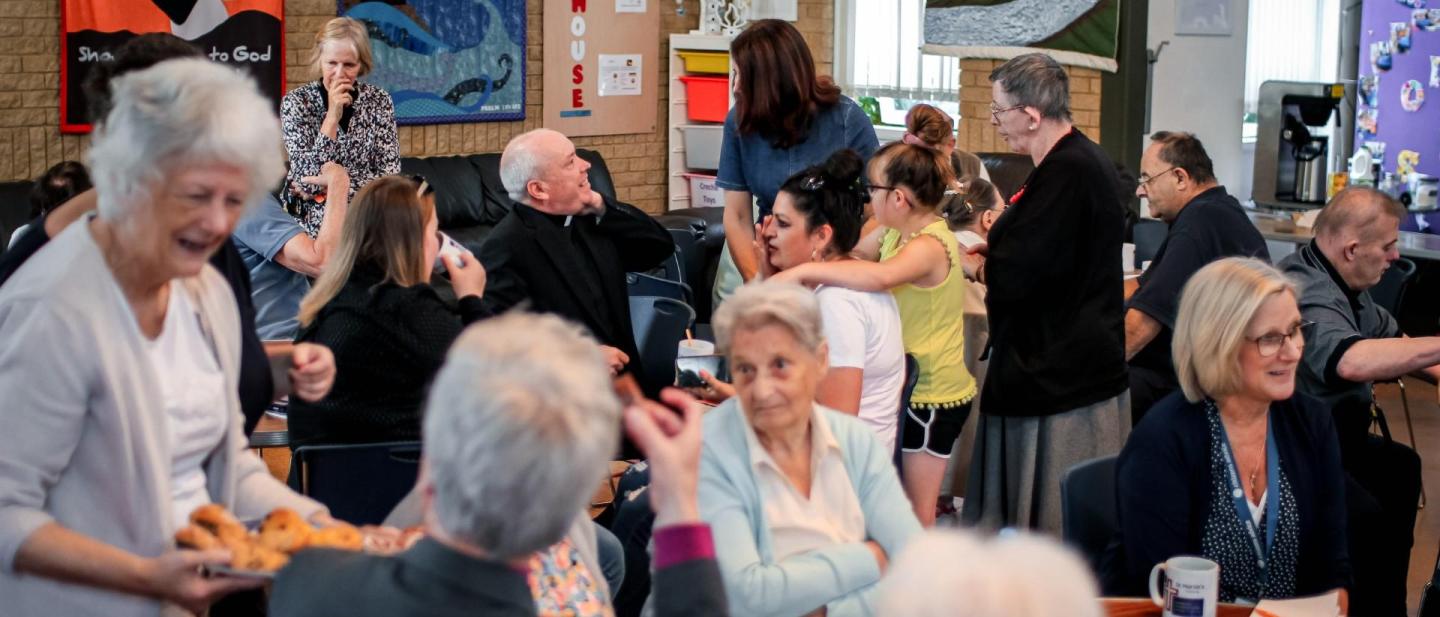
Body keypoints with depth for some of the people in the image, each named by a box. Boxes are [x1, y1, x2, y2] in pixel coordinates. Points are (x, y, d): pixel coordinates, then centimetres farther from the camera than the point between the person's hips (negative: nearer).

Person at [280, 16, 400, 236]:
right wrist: (332, 116, -22)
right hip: (312, 216, -2)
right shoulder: (296, 102, -7)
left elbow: (389, 177, -5)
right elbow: (308, 180, -16)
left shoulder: (379, 100, -1)